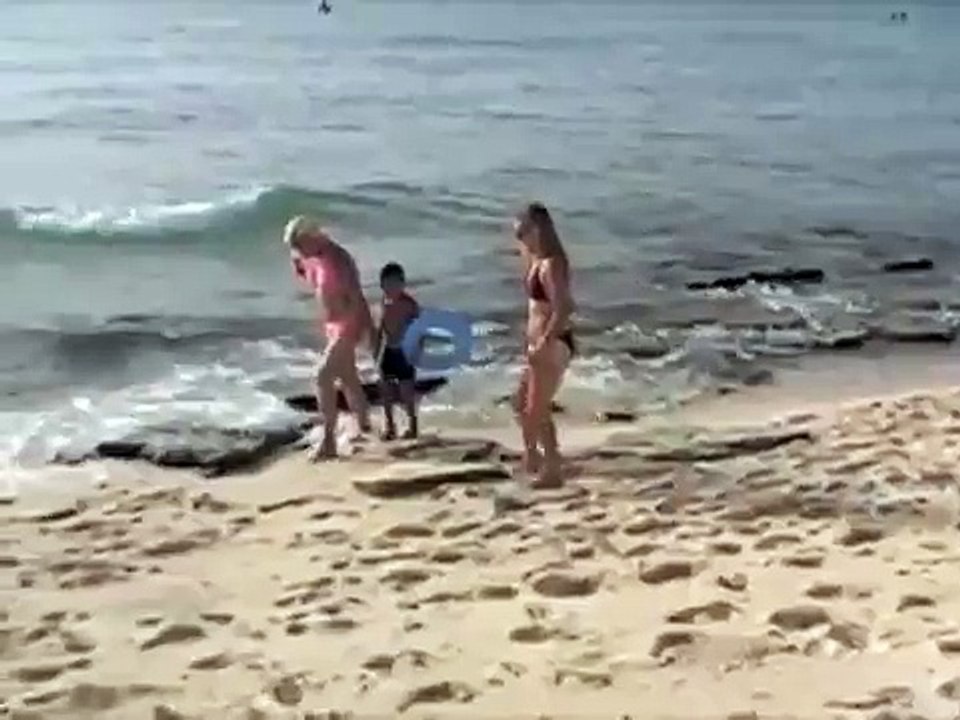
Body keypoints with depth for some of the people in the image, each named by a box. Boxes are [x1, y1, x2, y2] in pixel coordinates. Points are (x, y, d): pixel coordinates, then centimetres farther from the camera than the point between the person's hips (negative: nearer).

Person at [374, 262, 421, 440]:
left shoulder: (409, 303, -11)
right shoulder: (384, 303, 3)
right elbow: (381, 328, 11)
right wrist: (377, 351, 10)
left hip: (404, 351, -5)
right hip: (387, 350, 5)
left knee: (406, 389, -1)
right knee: (386, 389, 7)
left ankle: (412, 424, 12)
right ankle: (389, 425, 18)